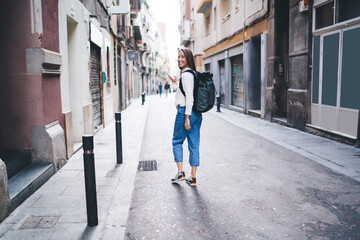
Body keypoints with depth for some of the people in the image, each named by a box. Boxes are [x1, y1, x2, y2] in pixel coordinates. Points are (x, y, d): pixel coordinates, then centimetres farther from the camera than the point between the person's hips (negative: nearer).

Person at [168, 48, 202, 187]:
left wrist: (186, 118, -20)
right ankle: (193, 178, 13)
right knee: (194, 145, 8)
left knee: (177, 142, 8)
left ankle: (180, 172, 9)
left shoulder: (186, 75, -12)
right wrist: (177, 84, 20)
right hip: (197, 113, 9)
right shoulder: (193, 74, 16)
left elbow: (189, 97, -19)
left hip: (185, 111, -9)